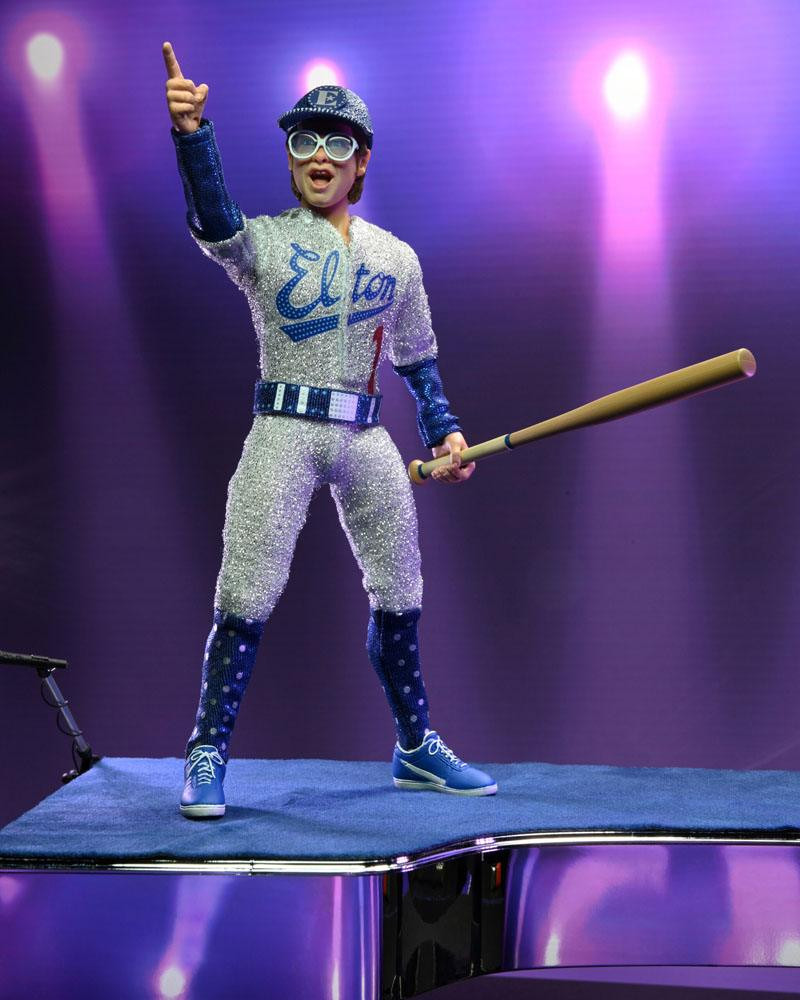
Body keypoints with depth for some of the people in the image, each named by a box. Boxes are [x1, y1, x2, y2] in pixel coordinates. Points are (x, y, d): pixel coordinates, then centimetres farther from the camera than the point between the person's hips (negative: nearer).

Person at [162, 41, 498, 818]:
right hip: (284, 433, -4)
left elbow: (418, 361, 20)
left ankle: (416, 749, 26)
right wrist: (191, 132, -40)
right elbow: (212, 218, -23)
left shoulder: (397, 257, 13)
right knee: (245, 597, -9)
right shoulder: (262, 242, 1)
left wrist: (444, 431, 5)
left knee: (398, 596, 10)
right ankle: (208, 755, 3)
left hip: (367, 439, 4)